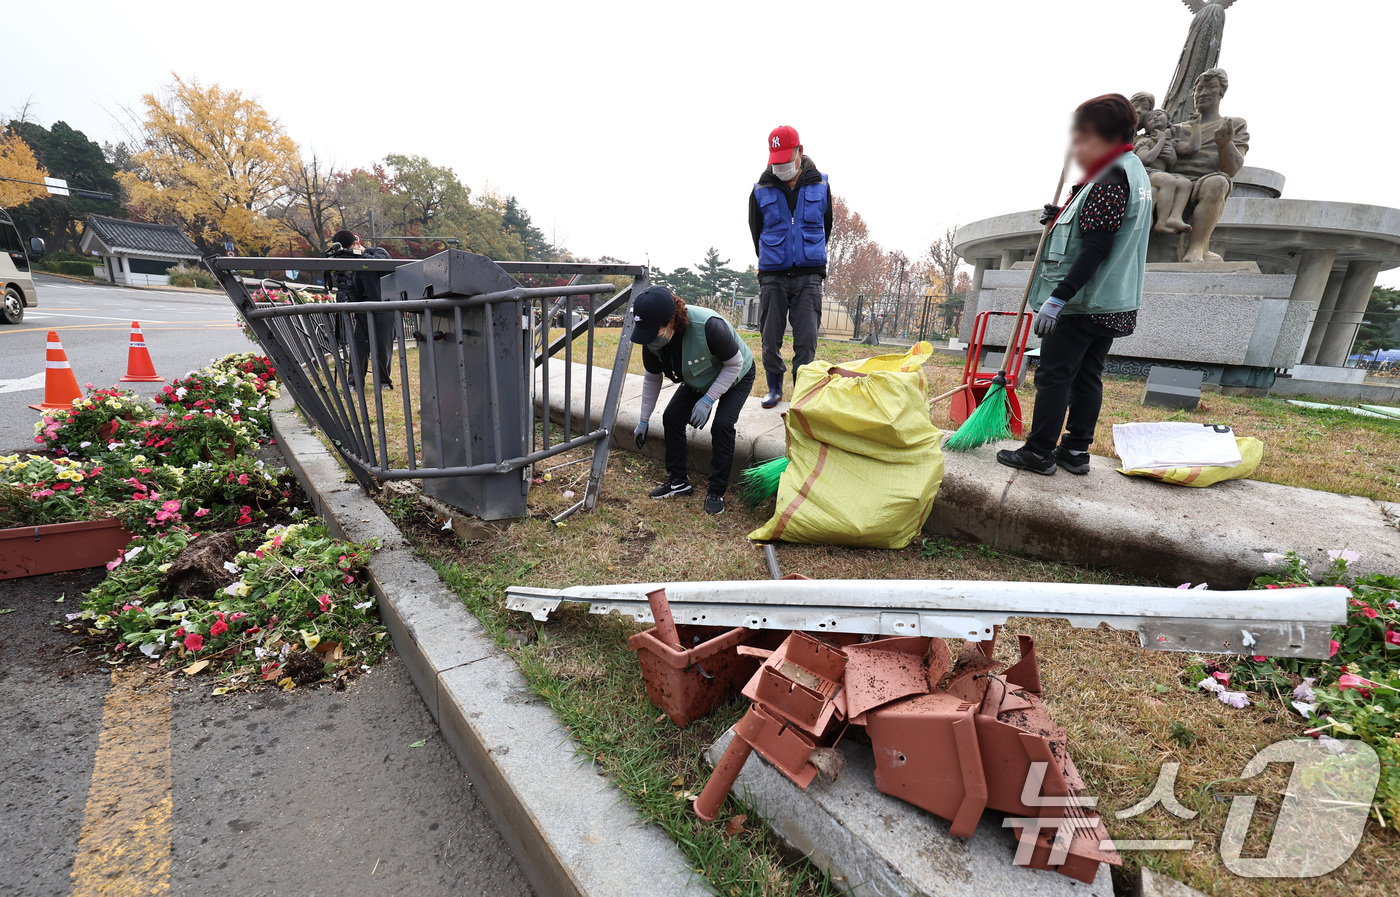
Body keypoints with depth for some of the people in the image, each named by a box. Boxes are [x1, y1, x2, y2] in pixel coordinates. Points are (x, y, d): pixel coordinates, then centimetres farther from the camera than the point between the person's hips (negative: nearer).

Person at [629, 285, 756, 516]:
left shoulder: (709, 326, -43)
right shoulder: (651, 336, -22)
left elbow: (735, 364, -27)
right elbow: (652, 378, -5)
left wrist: (708, 400, -31)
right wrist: (643, 421, 1)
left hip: (736, 376, -6)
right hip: (698, 380, 6)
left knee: (721, 424, -23)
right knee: (672, 417, -6)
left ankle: (717, 492, -8)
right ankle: (678, 481, 9)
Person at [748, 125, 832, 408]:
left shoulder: (821, 185, 5)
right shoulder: (761, 191, 3)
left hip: (809, 275, 0)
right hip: (772, 276, 1)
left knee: (806, 338, -6)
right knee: (770, 337, 2)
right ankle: (774, 387, 19)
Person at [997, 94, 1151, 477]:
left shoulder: (1108, 182, -15)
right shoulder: (1135, 172, 18)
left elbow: (1095, 250, -22)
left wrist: (1057, 298, -25)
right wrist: (1063, 219, 12)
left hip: (1081, 302, -10)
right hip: (1112, 303, 10)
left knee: (1054, 374, -4)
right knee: (1087, 376, 11)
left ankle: (1039, 451, 1)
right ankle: (1076, 450, 16)